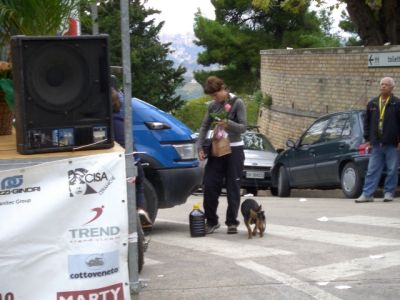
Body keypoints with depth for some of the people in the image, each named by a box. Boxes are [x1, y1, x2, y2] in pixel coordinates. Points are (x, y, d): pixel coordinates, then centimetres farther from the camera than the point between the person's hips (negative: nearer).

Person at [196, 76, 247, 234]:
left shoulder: (237, 103, -5)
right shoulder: (212, 106, 7)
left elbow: (243, 127, -11)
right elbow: (204, 127, 8)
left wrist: (229, 124, -29)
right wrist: (200, 147, -3)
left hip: (234, 150, -4)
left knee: (233, 188, 1)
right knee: (209, 185, -2)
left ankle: (232, 222, 8)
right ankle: (211, 221, 9)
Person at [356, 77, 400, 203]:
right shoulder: (372, 104, 12)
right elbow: (367, 122, 16)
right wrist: (368, 138, 10)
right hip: (376, 144, 3)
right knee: (372, 170, 2)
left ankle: (389, 193, 13)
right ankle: (367, 194, 3)